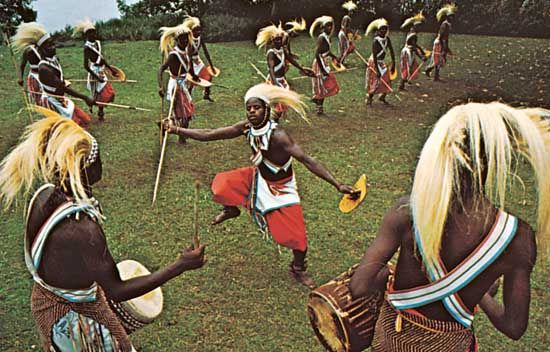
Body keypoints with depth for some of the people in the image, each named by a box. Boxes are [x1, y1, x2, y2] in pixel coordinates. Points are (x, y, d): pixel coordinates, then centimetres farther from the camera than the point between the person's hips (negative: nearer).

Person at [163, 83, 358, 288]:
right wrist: (177, 130, -11)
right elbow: (209, 135, -10)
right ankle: (231, 210, 24)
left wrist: (337, 185, -45)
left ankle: (298, 269, 24)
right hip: (258, 177, 5)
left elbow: (306, 160, -39)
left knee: (296, 235, -7)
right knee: (221, 186, -12)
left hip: (280, 187, -5)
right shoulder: (247, 127, -17)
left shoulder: (277, 135, -34)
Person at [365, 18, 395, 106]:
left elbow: (391, 51, 4)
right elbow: (374, 56, -26)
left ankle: (382, 97, 25)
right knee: (376, 81, -8)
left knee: (387, 81, 6)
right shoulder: (376, 41, -22)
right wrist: (377, 70, -29)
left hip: (381, 62, 7)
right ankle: (369, 98, 11)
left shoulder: (387, 39, -2)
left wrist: (393, 64, 0)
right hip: (374, 62, -7)